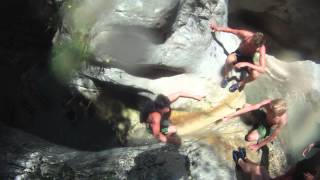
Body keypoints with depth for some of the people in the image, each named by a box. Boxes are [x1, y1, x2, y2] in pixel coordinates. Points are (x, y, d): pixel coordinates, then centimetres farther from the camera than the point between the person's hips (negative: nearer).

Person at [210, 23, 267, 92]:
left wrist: (246, 64, -45)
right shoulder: (246, 34, -31)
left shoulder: (261, 48, -33)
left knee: (256, 74, -33)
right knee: (230, 59, -38)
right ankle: (225, 77, -7)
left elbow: (262, 69, -39)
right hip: (238, 54, 0)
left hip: (248, 60, 0)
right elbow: (230, 30, -10)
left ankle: (239, 84, -2)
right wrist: (218, 28, -15)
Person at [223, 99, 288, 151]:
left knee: (250, 137, -23)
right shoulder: (268, 103, -37)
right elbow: (251, 108, -32)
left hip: (268, 127, -4)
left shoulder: (282, 120, -42)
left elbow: (273, 137, -28)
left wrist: (258, 146, -17)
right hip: (264, 116, 4)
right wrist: (231, 116, -33)